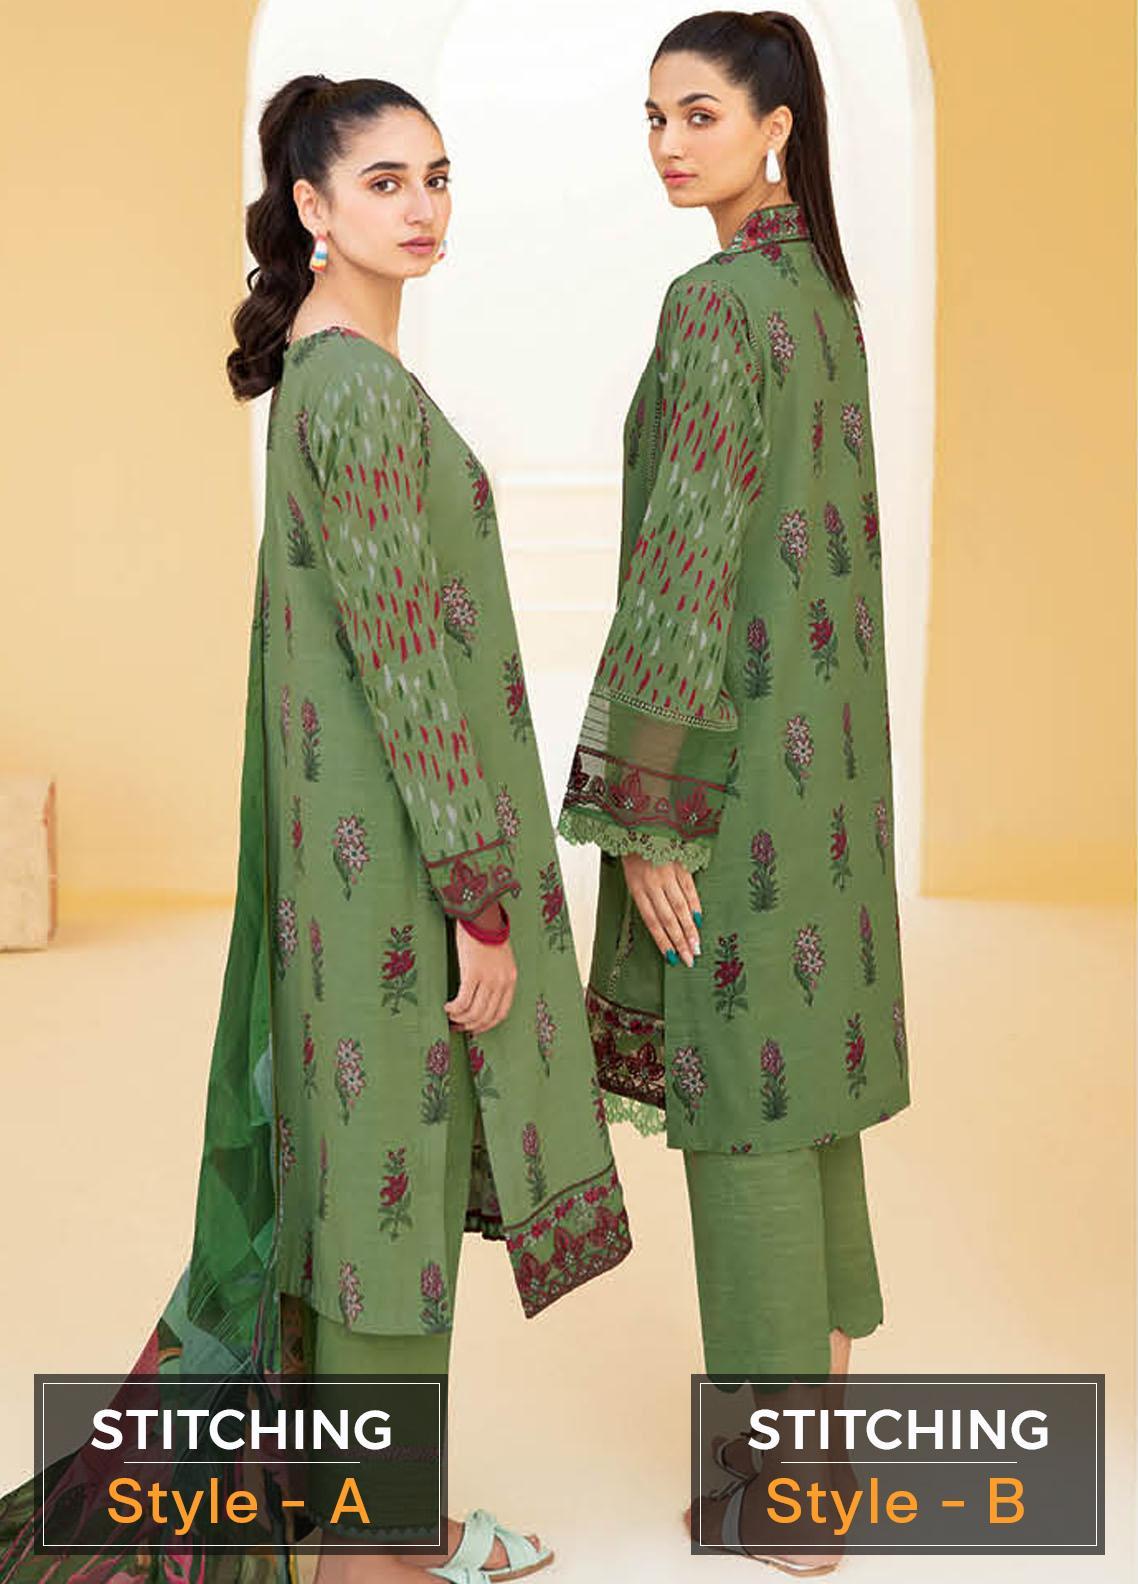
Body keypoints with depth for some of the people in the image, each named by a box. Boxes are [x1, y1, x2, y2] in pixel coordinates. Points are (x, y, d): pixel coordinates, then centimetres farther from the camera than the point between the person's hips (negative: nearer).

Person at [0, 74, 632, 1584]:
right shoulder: (364, 389, -16)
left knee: (354, 1159, 16)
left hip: (355, 838, 10)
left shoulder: (327, 372, 14)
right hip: (397, 850, -10)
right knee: (384, 1174, 1)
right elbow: (400, 662, -20)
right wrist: (483, 899, -18)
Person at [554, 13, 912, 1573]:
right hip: (823, 731, 9)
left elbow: (688, 564, -21)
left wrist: (639, 808, -17)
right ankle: (829, 1379, 34)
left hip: (732, 742, -9)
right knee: (803, 1052, 18)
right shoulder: (825, 290, 12)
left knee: (744, 1092, 0)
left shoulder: (716, 303, -16)